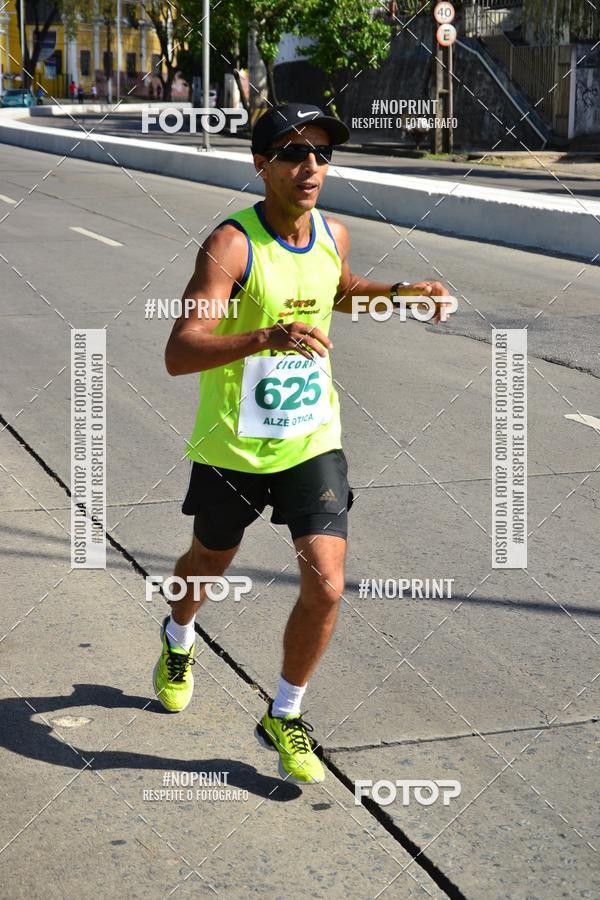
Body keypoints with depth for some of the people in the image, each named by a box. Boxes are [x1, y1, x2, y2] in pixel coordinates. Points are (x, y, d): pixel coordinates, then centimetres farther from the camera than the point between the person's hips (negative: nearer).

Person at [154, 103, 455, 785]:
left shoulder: (332, 235, -3)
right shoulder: (231, 245, -23)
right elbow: (178, 355, -32)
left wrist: (402, 292, 5)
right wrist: (267, 336, -47)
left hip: (313, 441, 3)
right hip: (233, 448, -3)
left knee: (325, 587, -8)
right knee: (210, 563, 21)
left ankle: (283, 717, 16)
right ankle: (177, 642, 56)